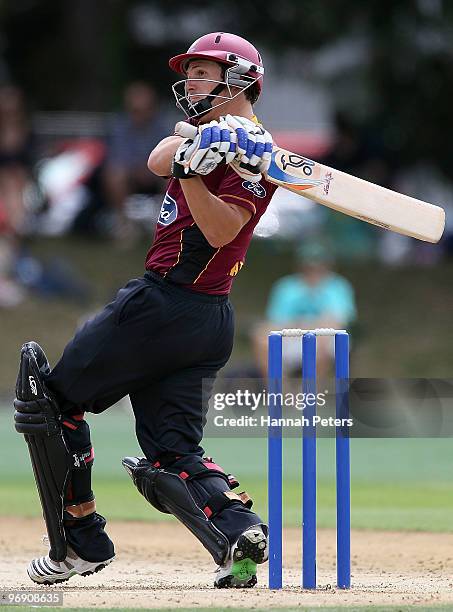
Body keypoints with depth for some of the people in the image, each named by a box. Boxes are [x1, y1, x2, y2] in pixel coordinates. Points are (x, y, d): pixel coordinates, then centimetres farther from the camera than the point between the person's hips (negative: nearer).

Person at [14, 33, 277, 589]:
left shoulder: (251, 151, -9)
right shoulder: (217, 134, 20)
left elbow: (221, 231, -20)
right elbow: (159, 160, 1)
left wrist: (191, 173, -32)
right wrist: (191, 147, -20)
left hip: (164, 305, -9)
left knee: (51, 398, 2)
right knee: (172, 455, 5)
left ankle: (80, 542, 2)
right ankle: (240, 528, -19)